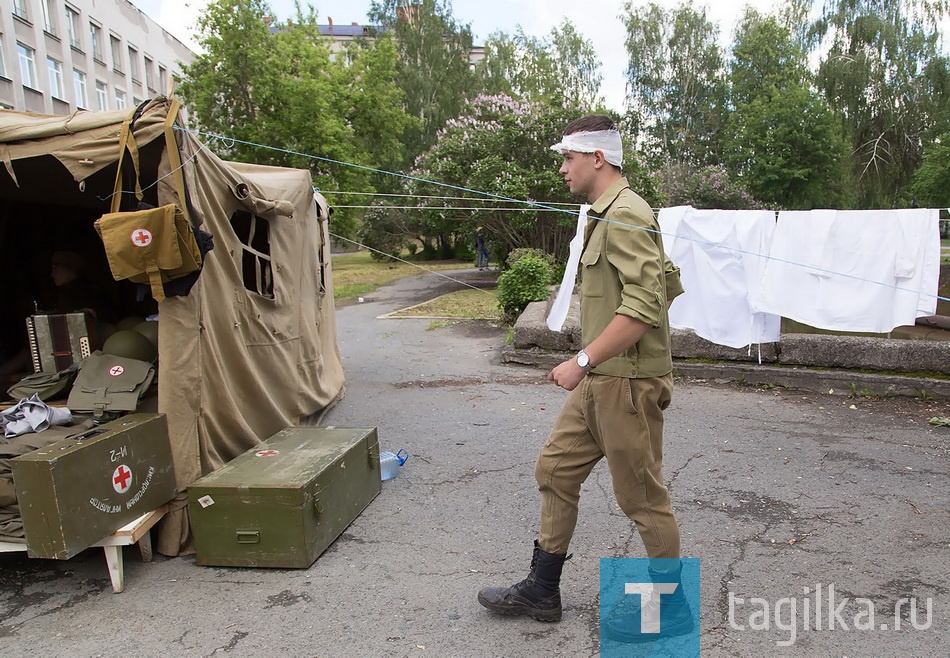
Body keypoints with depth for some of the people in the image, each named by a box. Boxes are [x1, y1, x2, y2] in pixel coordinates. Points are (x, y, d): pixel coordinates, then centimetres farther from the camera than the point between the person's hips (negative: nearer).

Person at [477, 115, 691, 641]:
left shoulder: (626, 216, -16)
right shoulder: (605, 215, 16)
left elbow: (643, 307, -25)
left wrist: (583, 360, -22)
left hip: (626, 384, -10)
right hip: (598, 382, 10)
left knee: (642, 497, 4)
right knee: (555, 470, 14)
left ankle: (671, 607, 25)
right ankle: (542, 591, 28)